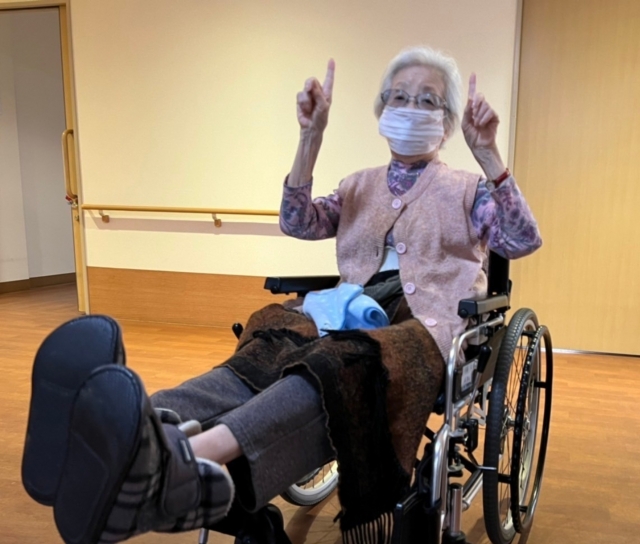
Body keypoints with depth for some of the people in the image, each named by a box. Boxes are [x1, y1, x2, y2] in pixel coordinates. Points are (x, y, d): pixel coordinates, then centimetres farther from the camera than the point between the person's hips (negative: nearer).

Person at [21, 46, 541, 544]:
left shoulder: (467, 191, 16)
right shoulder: (360, 186, 23)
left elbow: (524, 241, -2)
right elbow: (299, 224, 6)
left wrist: (487, 154, -13)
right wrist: (312, 135, -5)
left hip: (423, 326, -3)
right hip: (354, 314, 4)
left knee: (337, 368, -39)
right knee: (269, 355, -32)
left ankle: (187, 460, -65)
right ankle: (151, 440, -60)